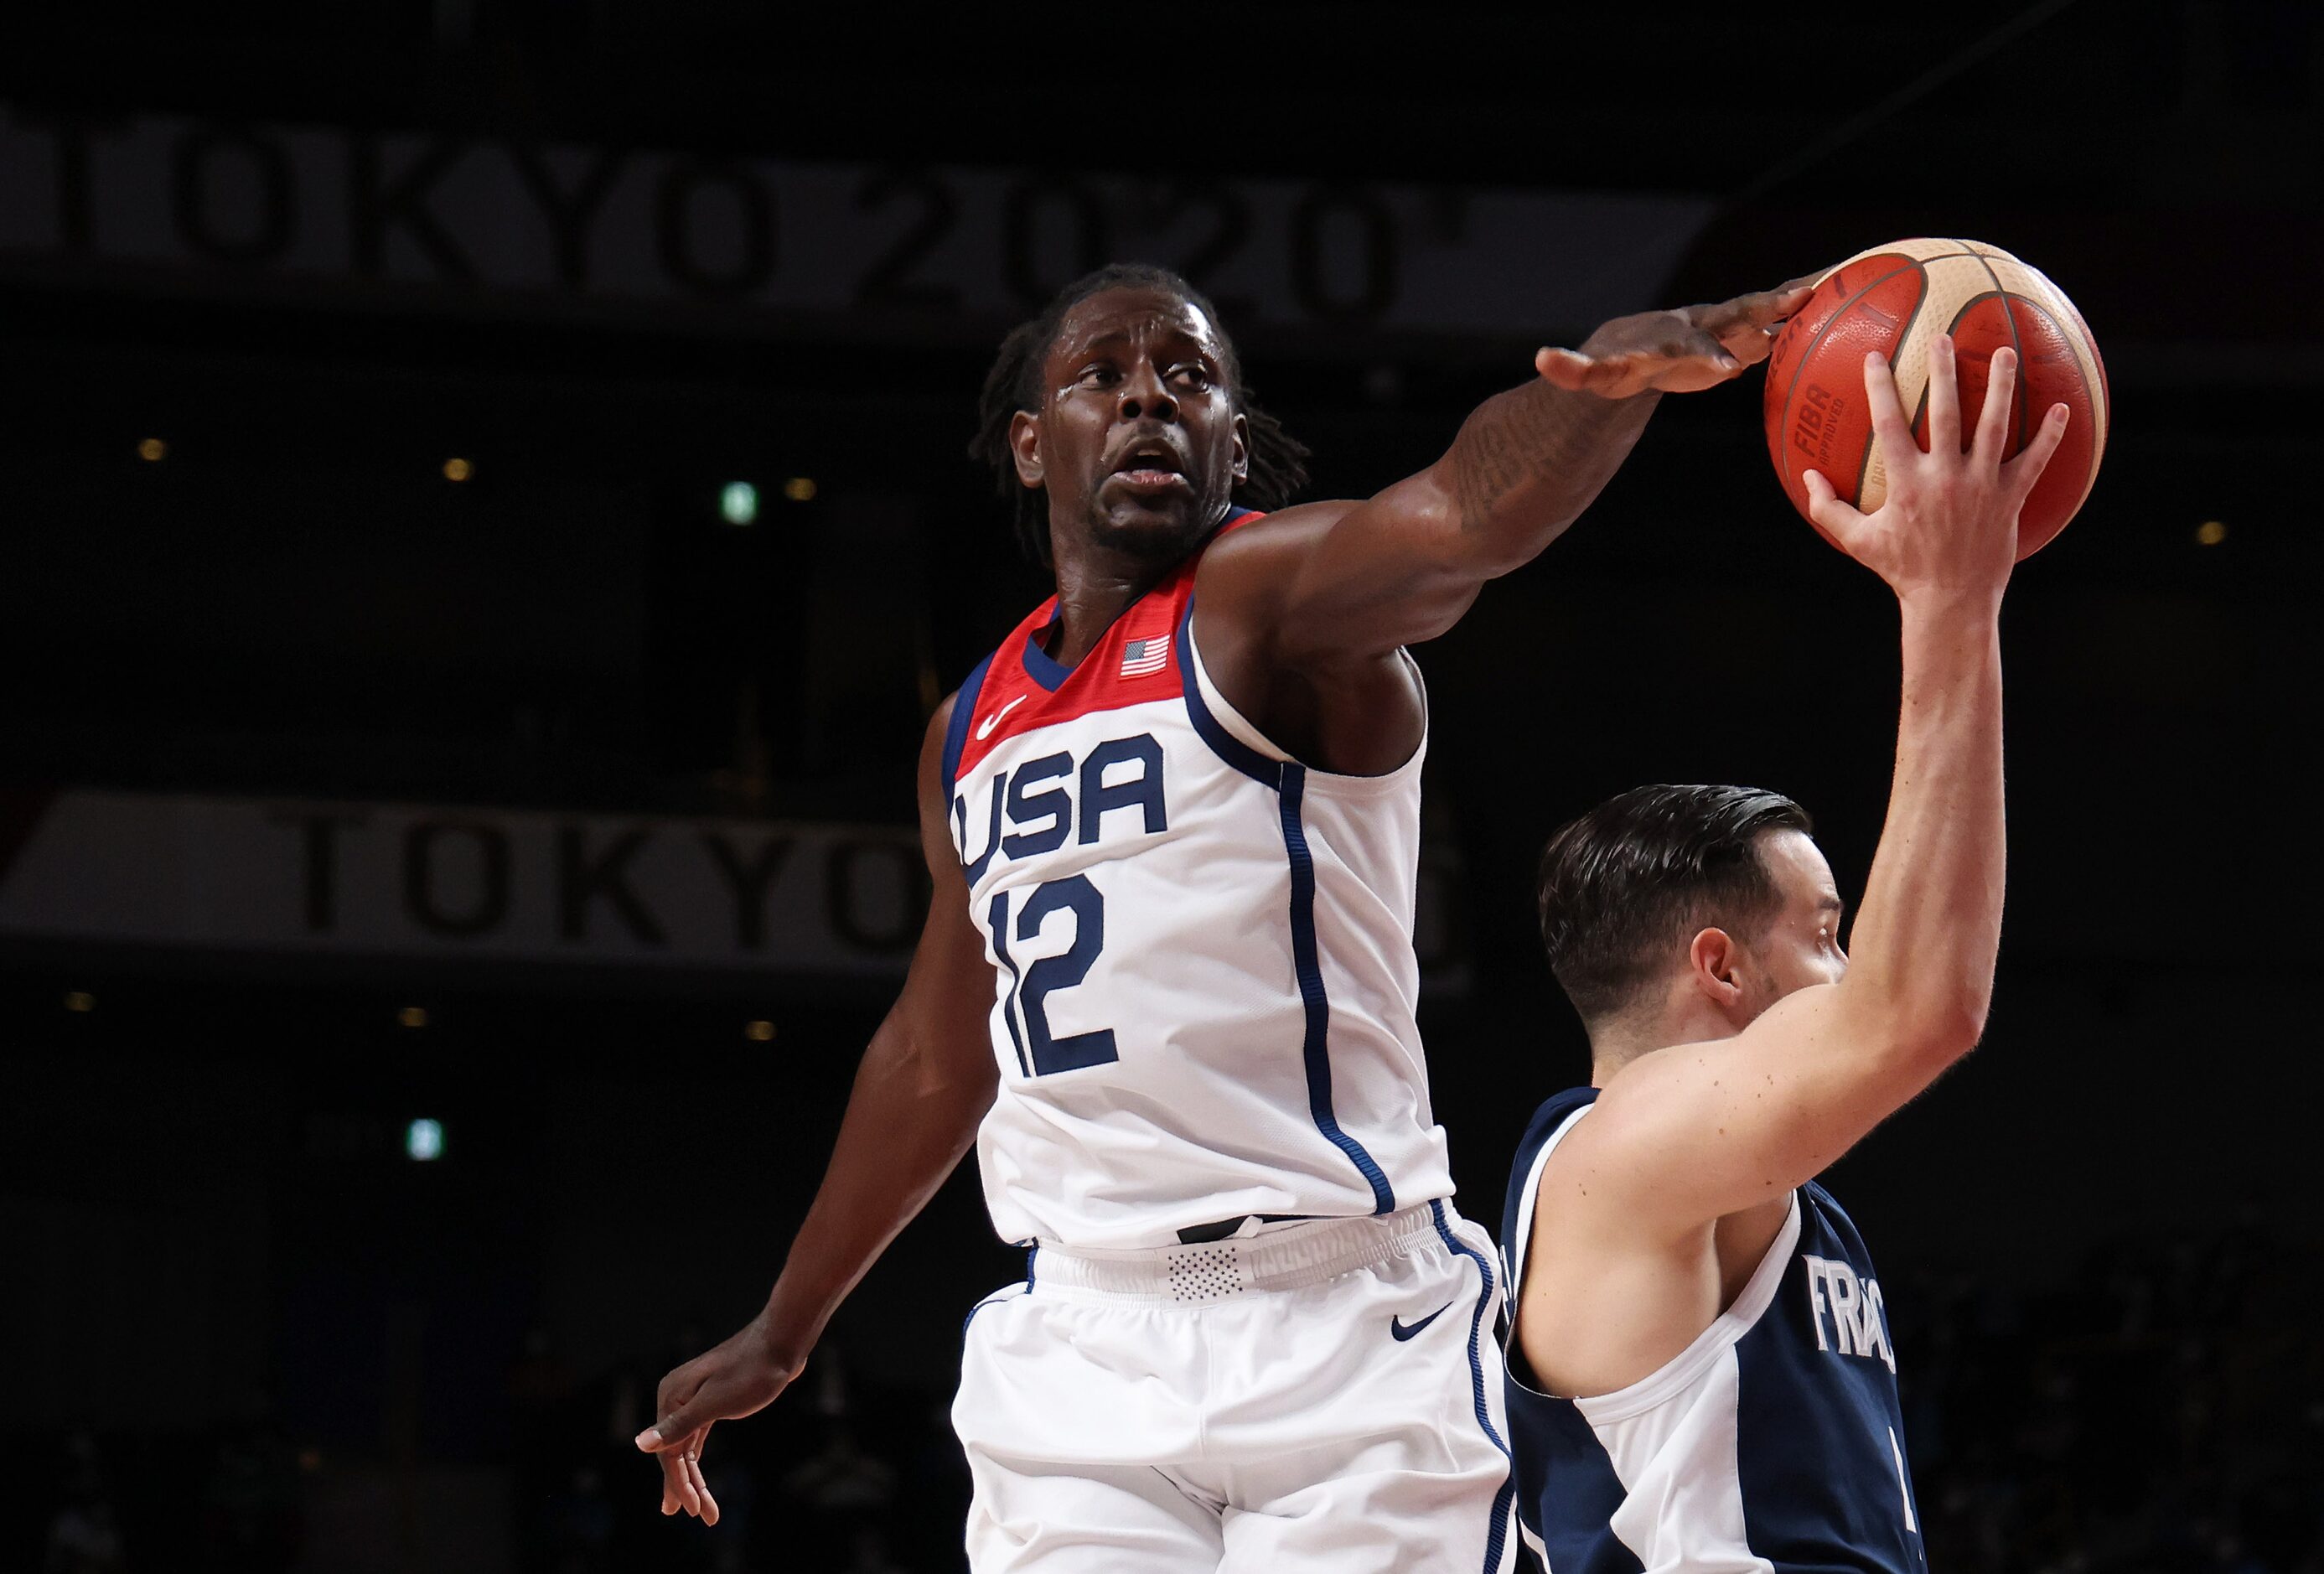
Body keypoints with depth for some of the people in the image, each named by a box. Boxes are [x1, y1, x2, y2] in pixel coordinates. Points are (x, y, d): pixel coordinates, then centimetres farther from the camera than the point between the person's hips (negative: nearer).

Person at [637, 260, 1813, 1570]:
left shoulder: (1270, 596, -4)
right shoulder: (974, 728, 15)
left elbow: (1469, 515, -27)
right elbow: (935, 1061, 27)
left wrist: (1628, 363, -49)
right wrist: (781, 1335, 34)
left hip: (1341, 1326, -5)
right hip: (1078, 1350, 5)